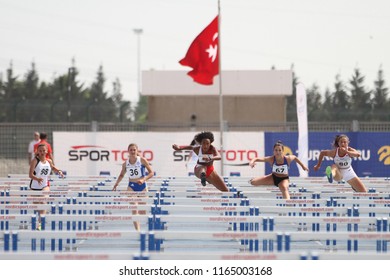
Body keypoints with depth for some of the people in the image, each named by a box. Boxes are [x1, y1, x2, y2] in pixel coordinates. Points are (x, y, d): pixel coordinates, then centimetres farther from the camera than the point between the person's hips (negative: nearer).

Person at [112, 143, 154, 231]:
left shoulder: (142, 160, -9)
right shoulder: (125, 164, -1)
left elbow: (151, 173, -7)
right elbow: (121, 175, 16)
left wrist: (143, 179, -22)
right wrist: (115, 185, 3)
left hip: (142, 186, -1)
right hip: (131, 187, 1)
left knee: (142, 211, 7)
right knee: (134, 210, -15)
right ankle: (138, 230, -19)